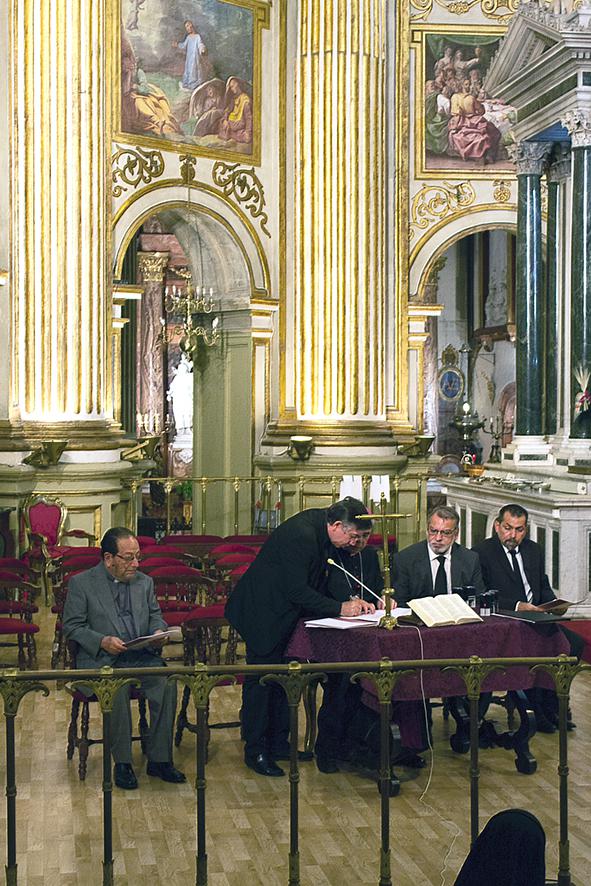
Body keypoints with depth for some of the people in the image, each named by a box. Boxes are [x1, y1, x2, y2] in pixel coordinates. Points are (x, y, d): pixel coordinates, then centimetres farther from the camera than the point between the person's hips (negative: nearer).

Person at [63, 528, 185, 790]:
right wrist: (102, 641, -16)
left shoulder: (144, 582, 15)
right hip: (101, 661, -3)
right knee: (117, 690, -34)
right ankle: (122, 763, -19)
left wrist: (158, 633, -2)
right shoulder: (81, 583, 1)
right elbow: (72, 626, -1)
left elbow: (156, 616, 22)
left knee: (167, 684, -25)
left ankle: (159, 759, -14)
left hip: (142, 657, 4)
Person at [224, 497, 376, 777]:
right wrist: (340, 608, -22)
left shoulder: (320, 527, 0)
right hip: (263, 614, -9)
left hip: (285, 613, 9)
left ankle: (278, 743, 23)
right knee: (261, 680, -3)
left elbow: (321, 582, 11)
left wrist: (352, 601, -3)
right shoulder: (299, 534, -29)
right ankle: (255, 750, 6)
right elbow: (297, 591, -27)